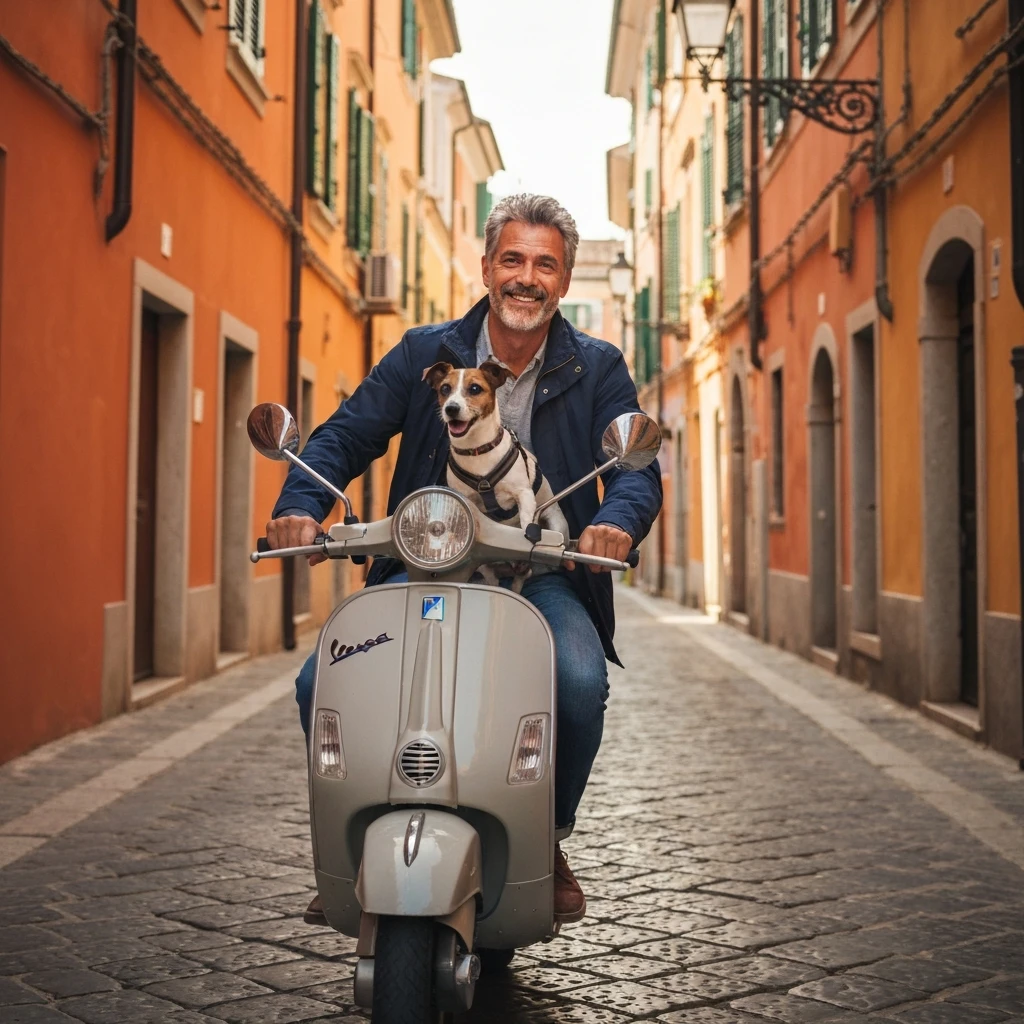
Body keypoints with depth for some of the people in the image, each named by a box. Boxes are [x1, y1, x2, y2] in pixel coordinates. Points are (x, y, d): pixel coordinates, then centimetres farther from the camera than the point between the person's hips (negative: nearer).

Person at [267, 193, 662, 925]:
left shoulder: (597, 370, 5)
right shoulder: (425, 354, 7)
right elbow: (346, 435, 3)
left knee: (581, 682, -31)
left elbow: (638, 467, -6)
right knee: (322, 683, -19)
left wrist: (617, 521, -30)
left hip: (542, 575, -1)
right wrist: (303, 505, -18)